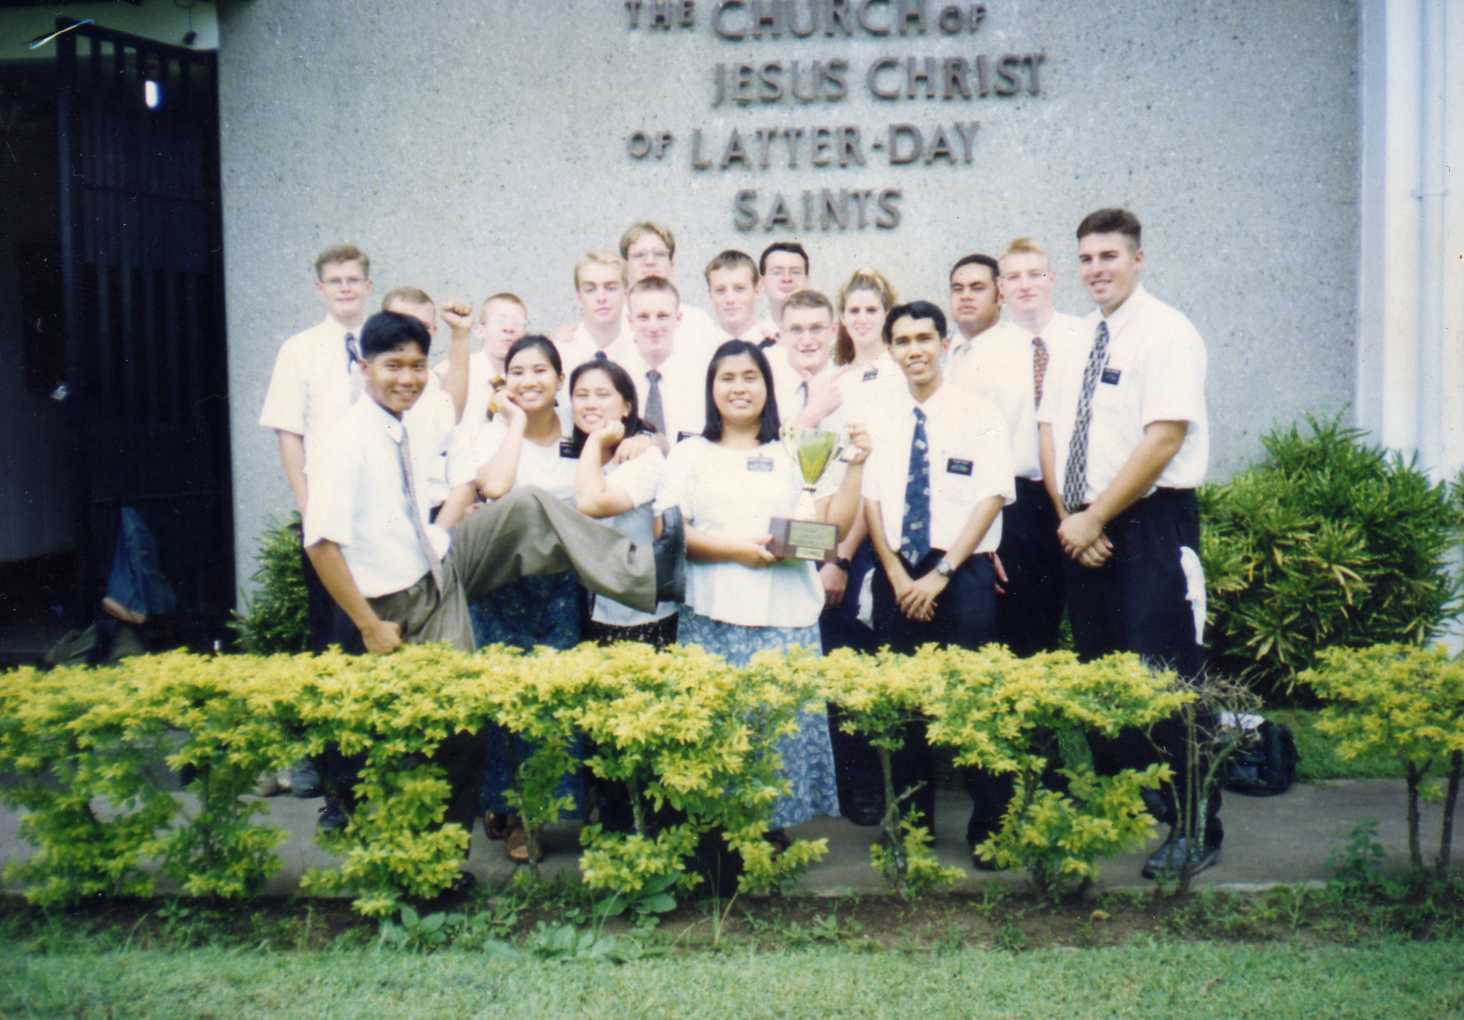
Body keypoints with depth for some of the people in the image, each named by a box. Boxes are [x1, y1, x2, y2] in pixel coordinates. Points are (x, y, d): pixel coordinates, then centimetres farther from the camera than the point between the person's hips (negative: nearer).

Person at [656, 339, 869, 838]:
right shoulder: (690, 454, 12)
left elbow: (835, 523, 10)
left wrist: (855, 466, 1)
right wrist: (734, 548, -11)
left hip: (788, 617, 1)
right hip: (714, 619, -1)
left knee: (787, 723, -4)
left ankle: (775, 829, 10)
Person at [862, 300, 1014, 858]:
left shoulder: (979, 414, 1)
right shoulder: (880, 421, 11)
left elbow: (991, 498, -6)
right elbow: (870, 500, 6)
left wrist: (941, 573, -13)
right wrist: (897, 575, -7)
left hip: (962, 575, -3)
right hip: (897, 577, 3)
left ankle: (990, 829, 10)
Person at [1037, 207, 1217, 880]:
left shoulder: (1166, 333, -8)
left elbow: (1163, 440, -17)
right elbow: (1049, 429, 11)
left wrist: (1092, 519, -15)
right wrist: (1070, 519, -3)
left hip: (1151, 526, -7)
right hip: (1083, 532, 7)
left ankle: (1193, 832, 4)